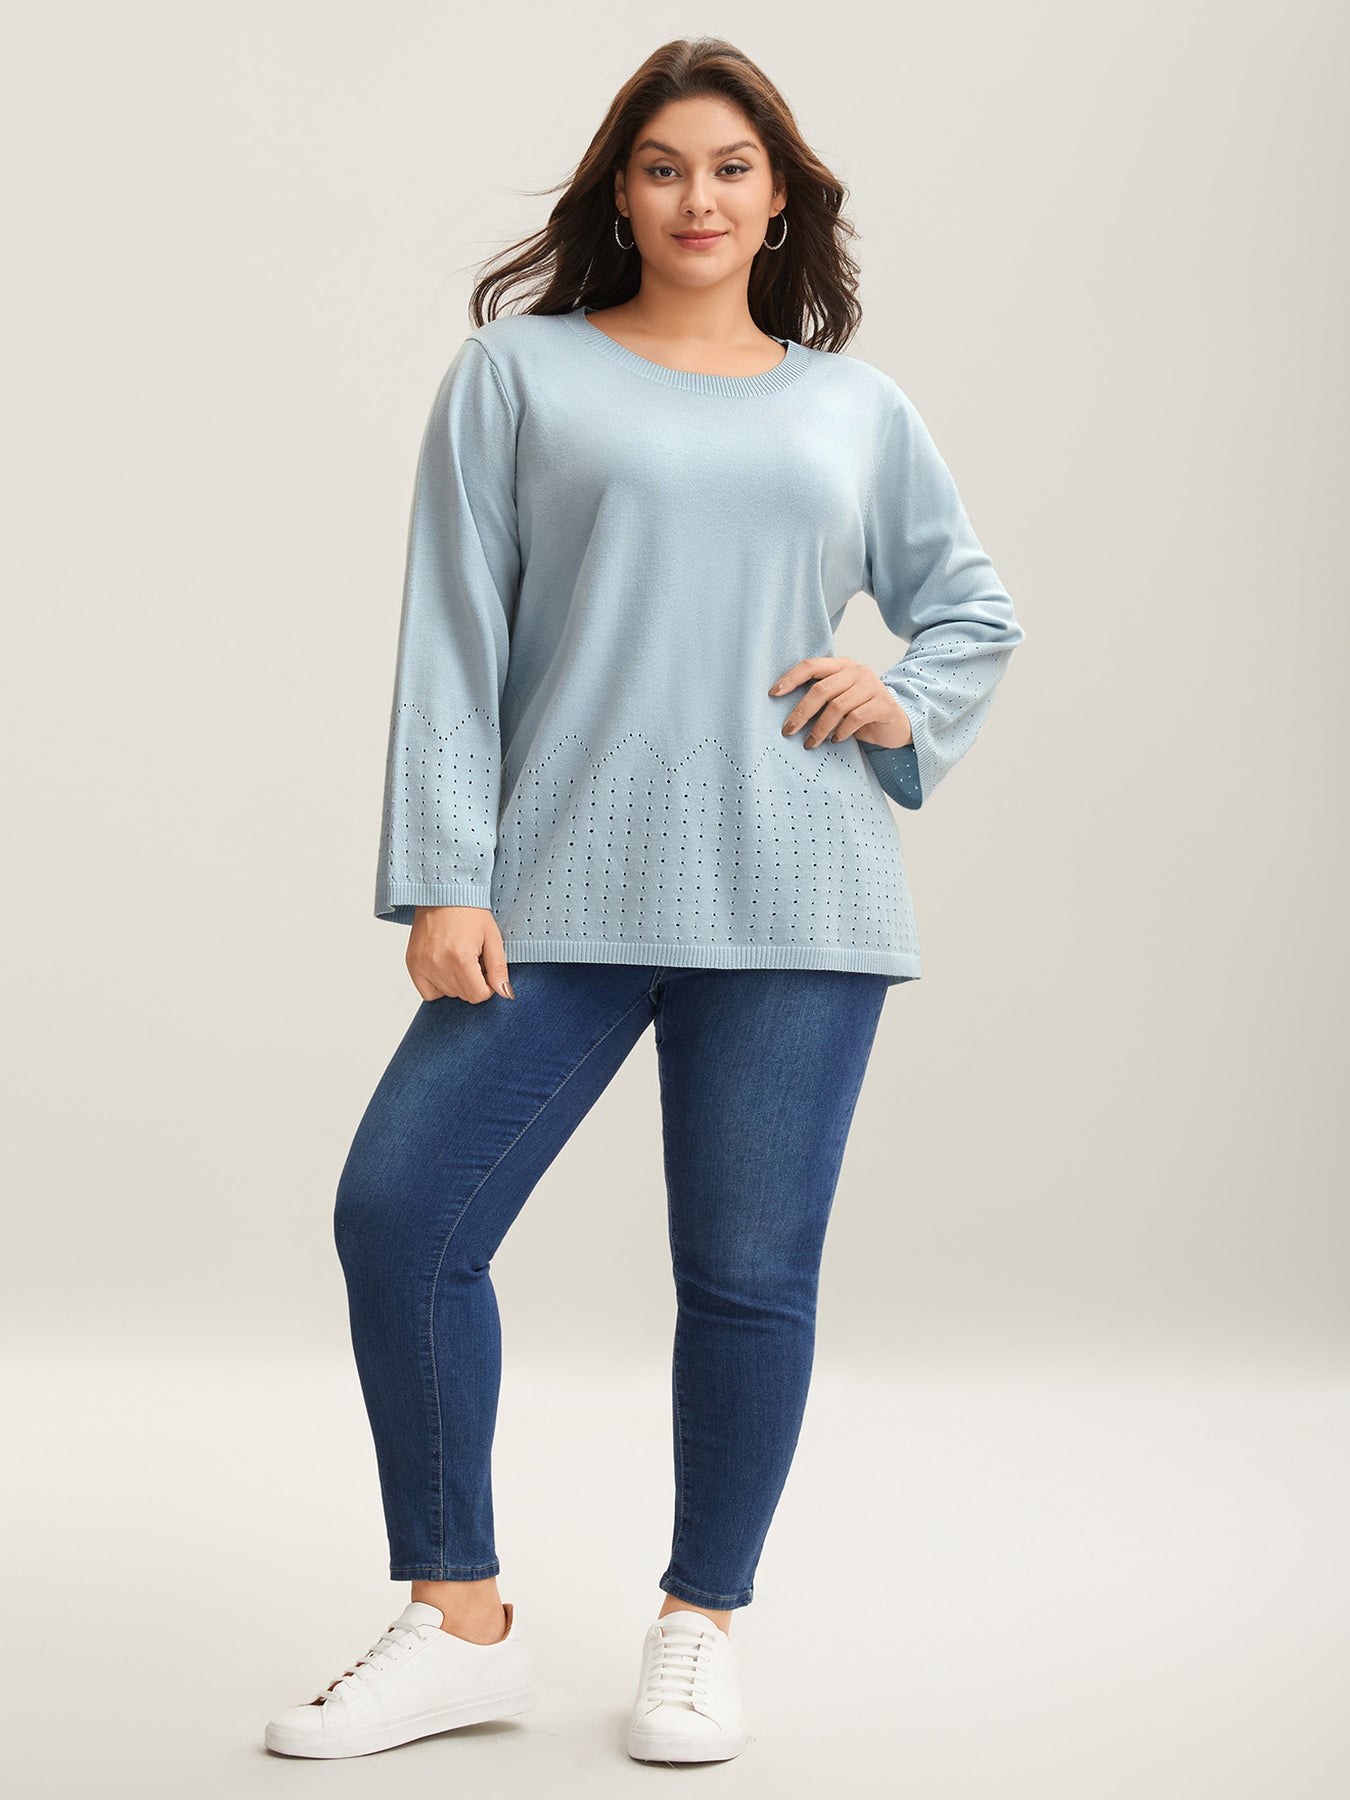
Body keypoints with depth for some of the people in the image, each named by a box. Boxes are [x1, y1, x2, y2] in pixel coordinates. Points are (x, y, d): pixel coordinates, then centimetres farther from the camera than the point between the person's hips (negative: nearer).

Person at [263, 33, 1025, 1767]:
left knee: (750, 1268, 2)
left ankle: (699, 1629, 21)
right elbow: (451, 638, 3)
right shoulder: (518, 372, 9)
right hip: (559, 897, 0)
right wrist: (440, 880, -5)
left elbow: (974, 607, 26)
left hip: (791, 900, 1)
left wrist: (910, 703, 4)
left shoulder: (856, 409, 15)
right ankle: (459, 1626, 10)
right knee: (396, 1212, -7)